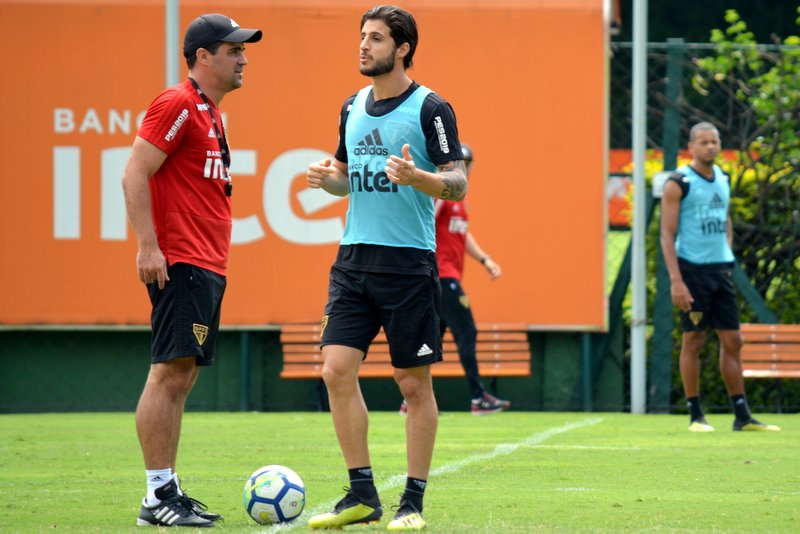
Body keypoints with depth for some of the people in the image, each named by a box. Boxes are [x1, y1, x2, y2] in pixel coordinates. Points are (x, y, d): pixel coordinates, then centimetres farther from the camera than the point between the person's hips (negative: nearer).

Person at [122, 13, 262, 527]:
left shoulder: (211, 114, 19)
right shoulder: (178, 105, -9)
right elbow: (134, 176, -15)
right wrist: (149, 246, -20)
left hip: (208, 268, 10)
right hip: (180, 266, -10)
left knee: (181, 378, 10)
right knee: (170, 373, -11)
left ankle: (170, 491, 12)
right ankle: (158, 497, -12)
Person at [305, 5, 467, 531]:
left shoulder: (430, 108, -6)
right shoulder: (353, 107, 13)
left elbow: (458, 183, -8)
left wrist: (417, 177, -26)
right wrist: (327, 177, 2)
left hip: (409, 263, -6)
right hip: (354, 257, 6)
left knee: (414, 383, 1)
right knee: (338, 370, -3)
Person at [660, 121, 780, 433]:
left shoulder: (722, 181, 13)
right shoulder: (678, 183, -7)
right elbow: (667, 235, -10)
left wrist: (727, 261, 12)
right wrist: (676, 281, -17)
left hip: (720, 270, 6)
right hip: (692, 269, -6)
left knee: (732, 341, 5)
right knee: (693, 341, -2)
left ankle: (742, 416, 8)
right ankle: (695, 415, 4)